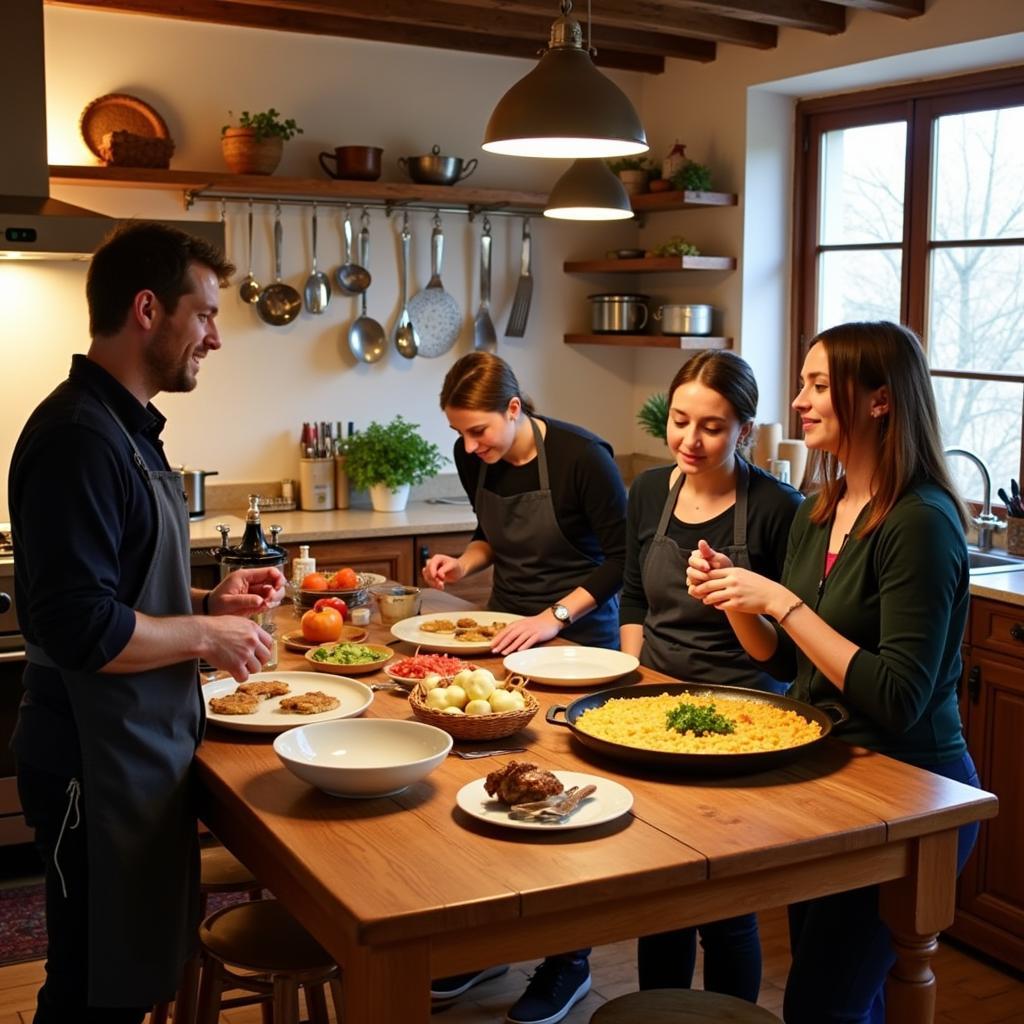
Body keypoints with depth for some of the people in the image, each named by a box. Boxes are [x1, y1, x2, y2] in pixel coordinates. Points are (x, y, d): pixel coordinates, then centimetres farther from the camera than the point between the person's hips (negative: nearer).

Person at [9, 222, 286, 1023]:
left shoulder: (123, 427, 11)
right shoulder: (79, 437, -21)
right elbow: (80, 628, -27)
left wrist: (209, 601, 8)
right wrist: (206, 636, -15)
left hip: (143, 747, 10)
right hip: (99, 765, -10)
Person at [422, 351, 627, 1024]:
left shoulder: (581, 456, -20)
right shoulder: (473, 459, -2)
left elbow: (623, 558, -16)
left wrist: (554, 616, -24)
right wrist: (464, 563, -3)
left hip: (579, 634, -6)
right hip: (504, 631, 6)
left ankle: (570, 958, 16)